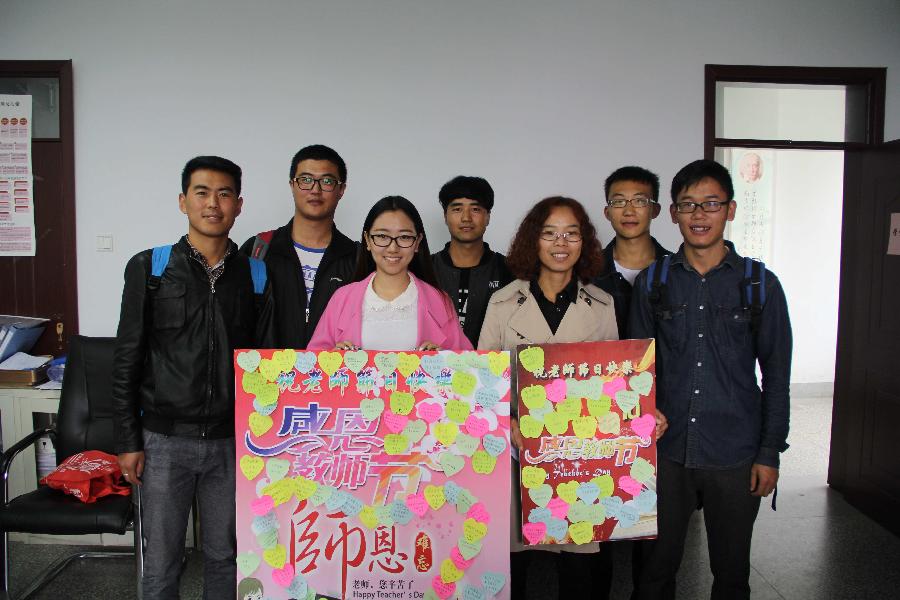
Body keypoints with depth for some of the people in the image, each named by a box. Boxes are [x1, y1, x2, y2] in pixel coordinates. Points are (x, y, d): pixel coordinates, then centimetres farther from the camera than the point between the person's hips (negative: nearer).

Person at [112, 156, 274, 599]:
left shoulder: (255, 275, 1)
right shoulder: (149, 268, -2)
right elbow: (126, 362, 0)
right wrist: (128, 442, -2)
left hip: (232, 442, 1)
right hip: (165, 440, -1)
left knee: (224, 557, 14)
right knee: (161, 558, 11)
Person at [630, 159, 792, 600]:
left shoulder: (760, 284, -3)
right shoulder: (652, 283, 1)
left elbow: (776, 376, 1)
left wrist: (769, 453, -1)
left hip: (736, 456, 0)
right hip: (666, 452, 1)